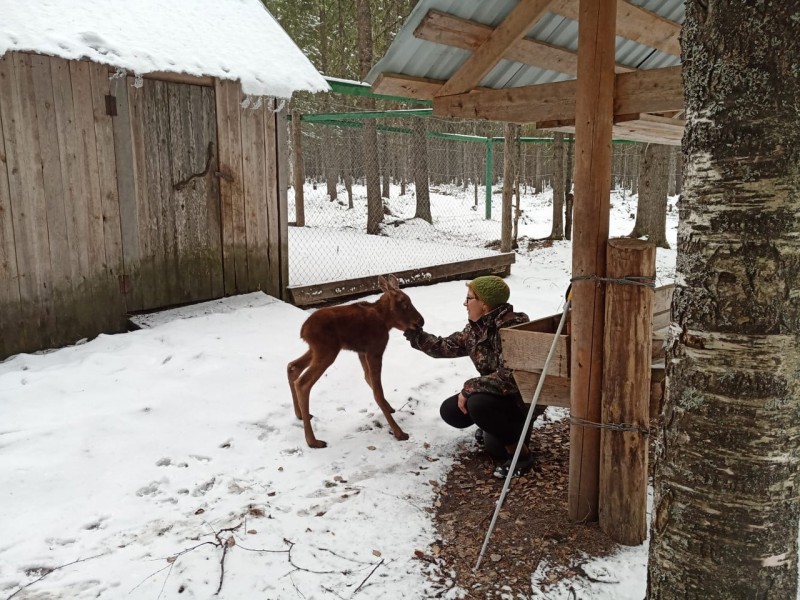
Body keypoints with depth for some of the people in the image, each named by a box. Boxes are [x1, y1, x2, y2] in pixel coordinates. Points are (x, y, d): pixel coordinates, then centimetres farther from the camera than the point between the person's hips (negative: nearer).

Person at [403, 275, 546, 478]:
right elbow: (446, 346, 7)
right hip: (498, 393, 8)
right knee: (450, 411, 0)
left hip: (525, 397, -8)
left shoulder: (512, 326, -29)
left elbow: (509, 376, -36)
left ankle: (521, 454, -11)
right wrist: (412, 332, 3)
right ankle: (494, 427, 25)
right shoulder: (476, 328, -2)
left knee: (477, 405, -32)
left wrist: (469, 387, -28)